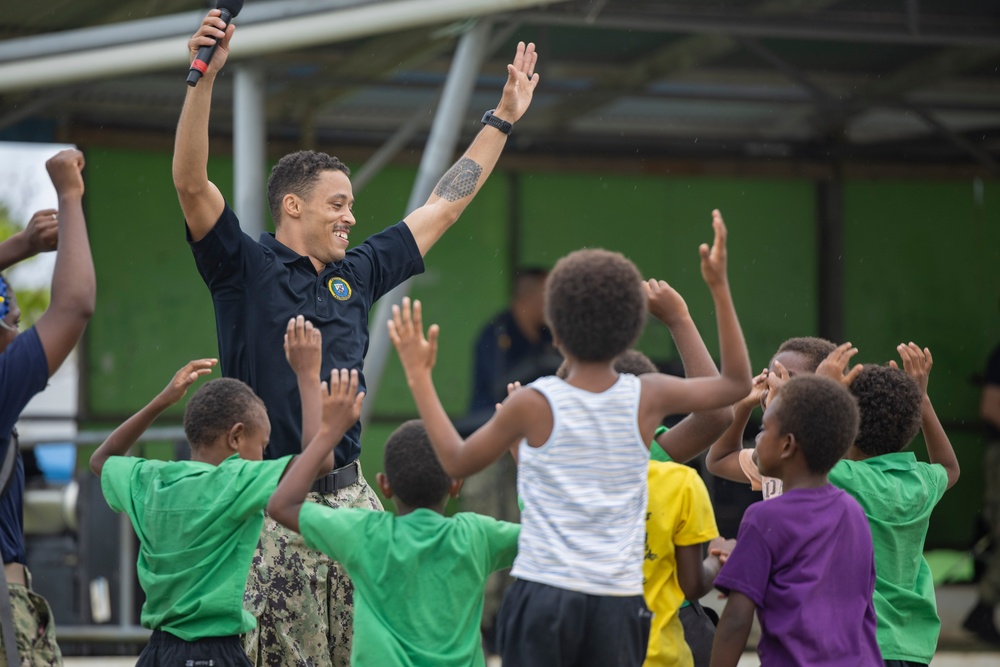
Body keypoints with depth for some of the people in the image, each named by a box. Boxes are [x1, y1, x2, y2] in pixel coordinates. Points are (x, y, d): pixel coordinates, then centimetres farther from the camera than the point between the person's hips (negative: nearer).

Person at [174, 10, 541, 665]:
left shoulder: (358, 274, 15)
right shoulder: (246, 267, -1)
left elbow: (443, 207, 24)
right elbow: (191, 182, -15)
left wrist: (503, 119, 28)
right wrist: (204, 78, -25)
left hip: (348, 494, 6)